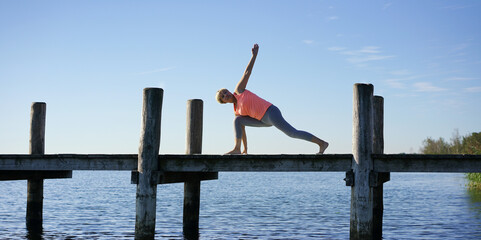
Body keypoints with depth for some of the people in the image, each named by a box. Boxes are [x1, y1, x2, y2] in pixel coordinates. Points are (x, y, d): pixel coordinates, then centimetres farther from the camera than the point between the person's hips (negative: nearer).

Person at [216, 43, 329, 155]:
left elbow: (247, 72, 3)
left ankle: (322, 143, -9)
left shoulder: (238, 90, 5)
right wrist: (245, 149, 23)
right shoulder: (237, 111, 20)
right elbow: (242, 129, 23)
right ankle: (237, 148, -6)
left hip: (270, 111, -7)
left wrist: (254, 55, -1)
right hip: (264, 119, 7)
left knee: (292, 133, -14)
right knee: (237, 120, 2)